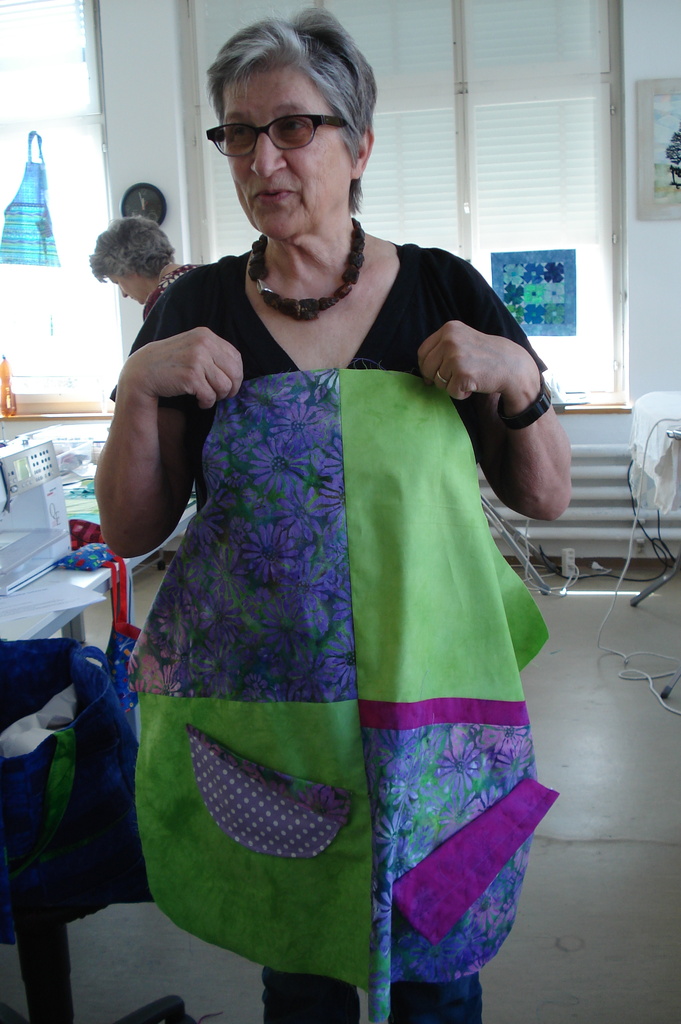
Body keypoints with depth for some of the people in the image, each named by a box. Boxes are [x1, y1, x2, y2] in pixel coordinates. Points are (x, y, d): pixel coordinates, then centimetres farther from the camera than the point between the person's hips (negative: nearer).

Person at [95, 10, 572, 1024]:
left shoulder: (443, 291, -1)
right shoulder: (197, 309, 1)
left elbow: (545, 498, 3)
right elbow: (131, 530, 1)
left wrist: (518, 384, -14)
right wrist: (140, 387, -13)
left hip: (425, 712, 0)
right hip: (259, 713, 1)